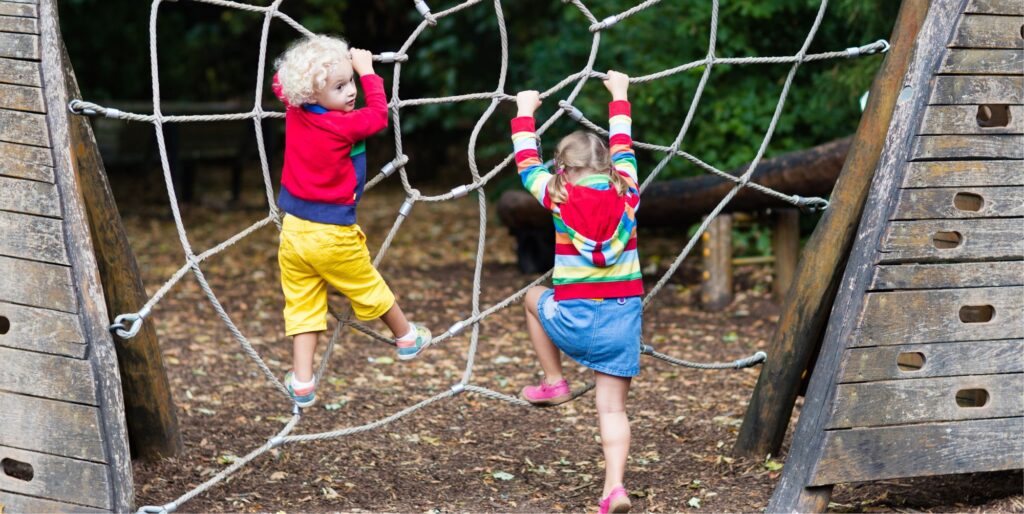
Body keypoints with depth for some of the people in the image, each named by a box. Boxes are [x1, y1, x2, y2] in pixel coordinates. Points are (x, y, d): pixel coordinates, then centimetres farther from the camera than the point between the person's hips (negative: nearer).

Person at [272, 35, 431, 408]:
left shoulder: (294, 111, -3)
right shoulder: (345, 125, -21)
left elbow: (280, 80, 18)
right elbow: (379, 115, -4)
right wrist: (367, 70, 1)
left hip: (294, 232, 5)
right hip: (332, 236, -5)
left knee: (302, 305, 8)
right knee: (368, 288, 18)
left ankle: (301, 382, 4)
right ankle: (407, 337, 40)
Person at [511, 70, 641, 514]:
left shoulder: (558, 194, -2)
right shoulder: (627, 190, 4)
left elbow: (526, 161, 16)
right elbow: (622, 146, 23)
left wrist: (525, 113, 30)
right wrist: (619, 98, 37)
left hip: (574, 318, -2)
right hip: (623, 315, 2)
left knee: (534, 297, 32)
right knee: (612, 407, 5)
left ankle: (553, 382, 28)